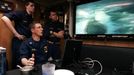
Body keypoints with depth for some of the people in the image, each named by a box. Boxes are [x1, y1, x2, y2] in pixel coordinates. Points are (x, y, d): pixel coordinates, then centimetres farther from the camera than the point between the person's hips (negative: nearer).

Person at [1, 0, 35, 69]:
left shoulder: (31, 18, 13)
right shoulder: (20, 14, -8)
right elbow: (4, 18, -22)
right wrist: (16, 34, -21)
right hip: (19, 42, -7)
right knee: (17, 63, 4)